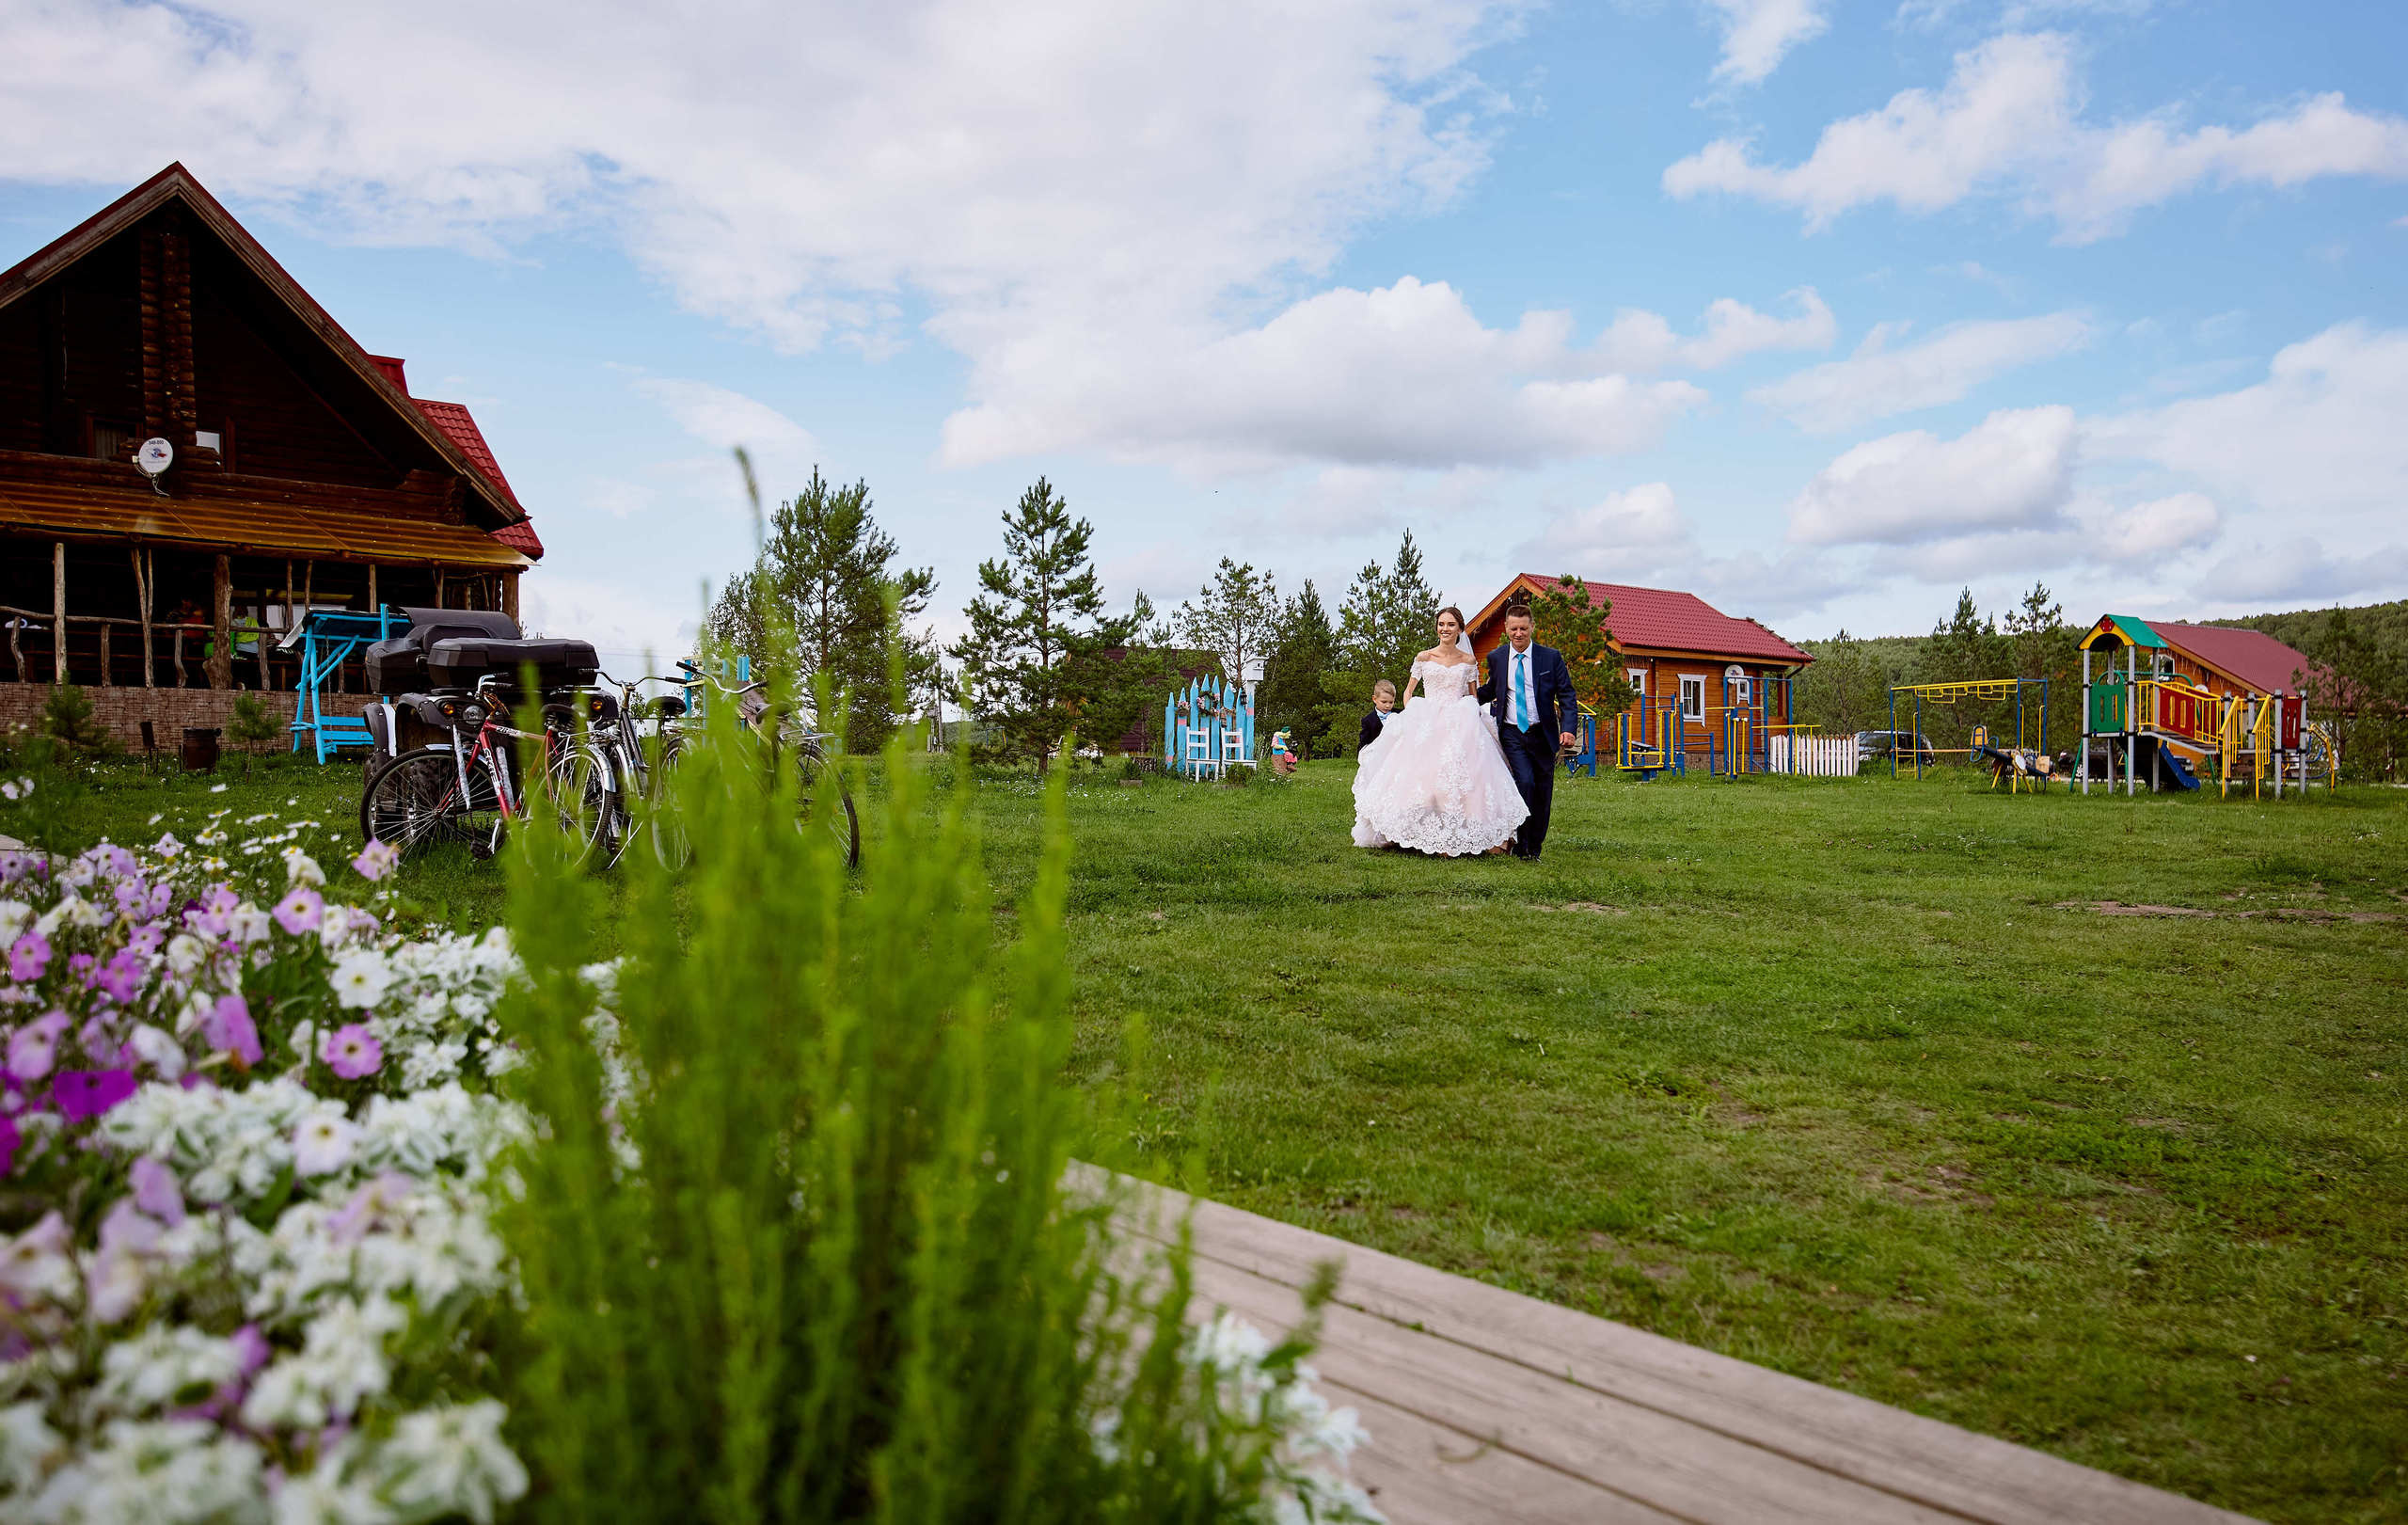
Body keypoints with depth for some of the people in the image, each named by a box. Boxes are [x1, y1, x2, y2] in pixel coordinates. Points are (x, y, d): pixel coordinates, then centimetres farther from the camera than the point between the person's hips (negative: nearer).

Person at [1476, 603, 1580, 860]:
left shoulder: (1551, 657, -3)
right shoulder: (1496, 658, 3)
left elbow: (1567, 697, -2)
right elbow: (1490, 691, 20)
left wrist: (1568, 729, -15)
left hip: (1542, 734, 0)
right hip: (1512, 733, 0)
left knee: (1542, 794, 5)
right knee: (1525, 782, -19)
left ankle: (1534, 848, 22)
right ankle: (1521, 845, -7)